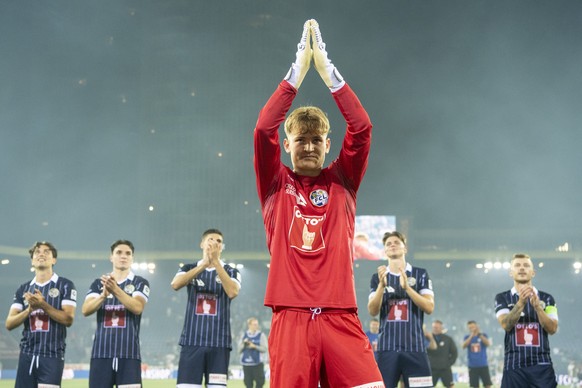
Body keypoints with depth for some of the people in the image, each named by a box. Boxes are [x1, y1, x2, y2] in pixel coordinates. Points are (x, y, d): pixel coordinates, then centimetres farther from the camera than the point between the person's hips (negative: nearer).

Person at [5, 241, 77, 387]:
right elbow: (9, 324, 7)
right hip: (27, 355, 4)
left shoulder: (65, 285, 1)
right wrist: (29, 309, -10)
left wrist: (43, 305, -17)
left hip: (52, 355, -4)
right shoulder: (23, 289, 14)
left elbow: (68, 319, -9)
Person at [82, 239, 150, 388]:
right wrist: (104, 295, -22)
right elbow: (85, 310, -2)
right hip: (101, 352, 2)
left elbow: (138, 307, -12)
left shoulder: (140, 283, 6)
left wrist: (116, 289, -25)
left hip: (128, 353, -2)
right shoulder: (98, 283, 13)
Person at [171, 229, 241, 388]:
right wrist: (204, 264, -21)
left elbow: (232, 292, -14)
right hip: (192, 341, 1)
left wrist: (216, 262, -18)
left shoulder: (231, 271, 7)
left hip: (219, 342, 0)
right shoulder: (189, 269, 10)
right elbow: (175, 284, -12)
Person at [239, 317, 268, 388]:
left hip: (258, 363, -3)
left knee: (259, 381, -6)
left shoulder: (261, 335, 2)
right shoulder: (244, 335, 11)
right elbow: (240, 349, 11)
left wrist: (255, 346, -14)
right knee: (248, 382, 4)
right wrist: (244, 343, -6)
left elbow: (264, 349, -4)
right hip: (246, 363, 3)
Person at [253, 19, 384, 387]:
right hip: (291, 317, -1)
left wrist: (327, 69, -2)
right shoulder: (276, 185, 10)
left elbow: (362, 128, 1)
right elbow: (263, 130, -4)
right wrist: (298, 70, -5)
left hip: (340, 317, 1)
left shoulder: (341, 182, 13)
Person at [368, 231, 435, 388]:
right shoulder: (377, 277, 11)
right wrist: (382, 285, -14)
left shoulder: (420, 274, 7)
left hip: (414, 346, -1)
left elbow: (429, 307, -4)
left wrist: (406, 287, -16)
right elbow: (373, 311, 0)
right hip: (387, 347, 1)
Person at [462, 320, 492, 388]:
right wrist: (471, 336, -25)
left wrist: (479, 334, -24)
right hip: (472, 366, 1)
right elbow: (464, 346, -14)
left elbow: (488, 344, -15)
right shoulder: (467, 337, 5)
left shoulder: (483, 335, 4)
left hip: (483, 365, -1)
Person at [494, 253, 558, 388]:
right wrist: (521, 302, -24)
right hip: (514, 366, -1)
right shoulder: (502, 298, 6)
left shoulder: (546, 298, 9)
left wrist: (537, 305, -17)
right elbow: (506, 325, -10)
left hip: (541, 365, 1)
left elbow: (552, 329, -4)